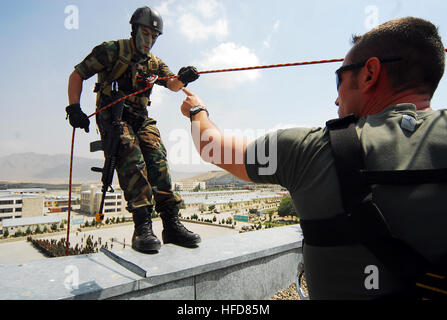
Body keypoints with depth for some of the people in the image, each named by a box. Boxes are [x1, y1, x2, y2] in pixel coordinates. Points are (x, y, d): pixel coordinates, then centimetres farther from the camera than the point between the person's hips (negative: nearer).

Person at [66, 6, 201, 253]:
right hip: (113, 116, -4)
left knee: (158, 161, -17)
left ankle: (171, 224, -20)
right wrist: (74, 108, -6)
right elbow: (77, 75, 6)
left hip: (141, 119, 4)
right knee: (132, 162, -27)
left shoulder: (154, 63, 18)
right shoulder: (112, 50, 4)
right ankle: (142, 226, -30)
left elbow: (173, 85, -2)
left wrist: (182, 78, -26)